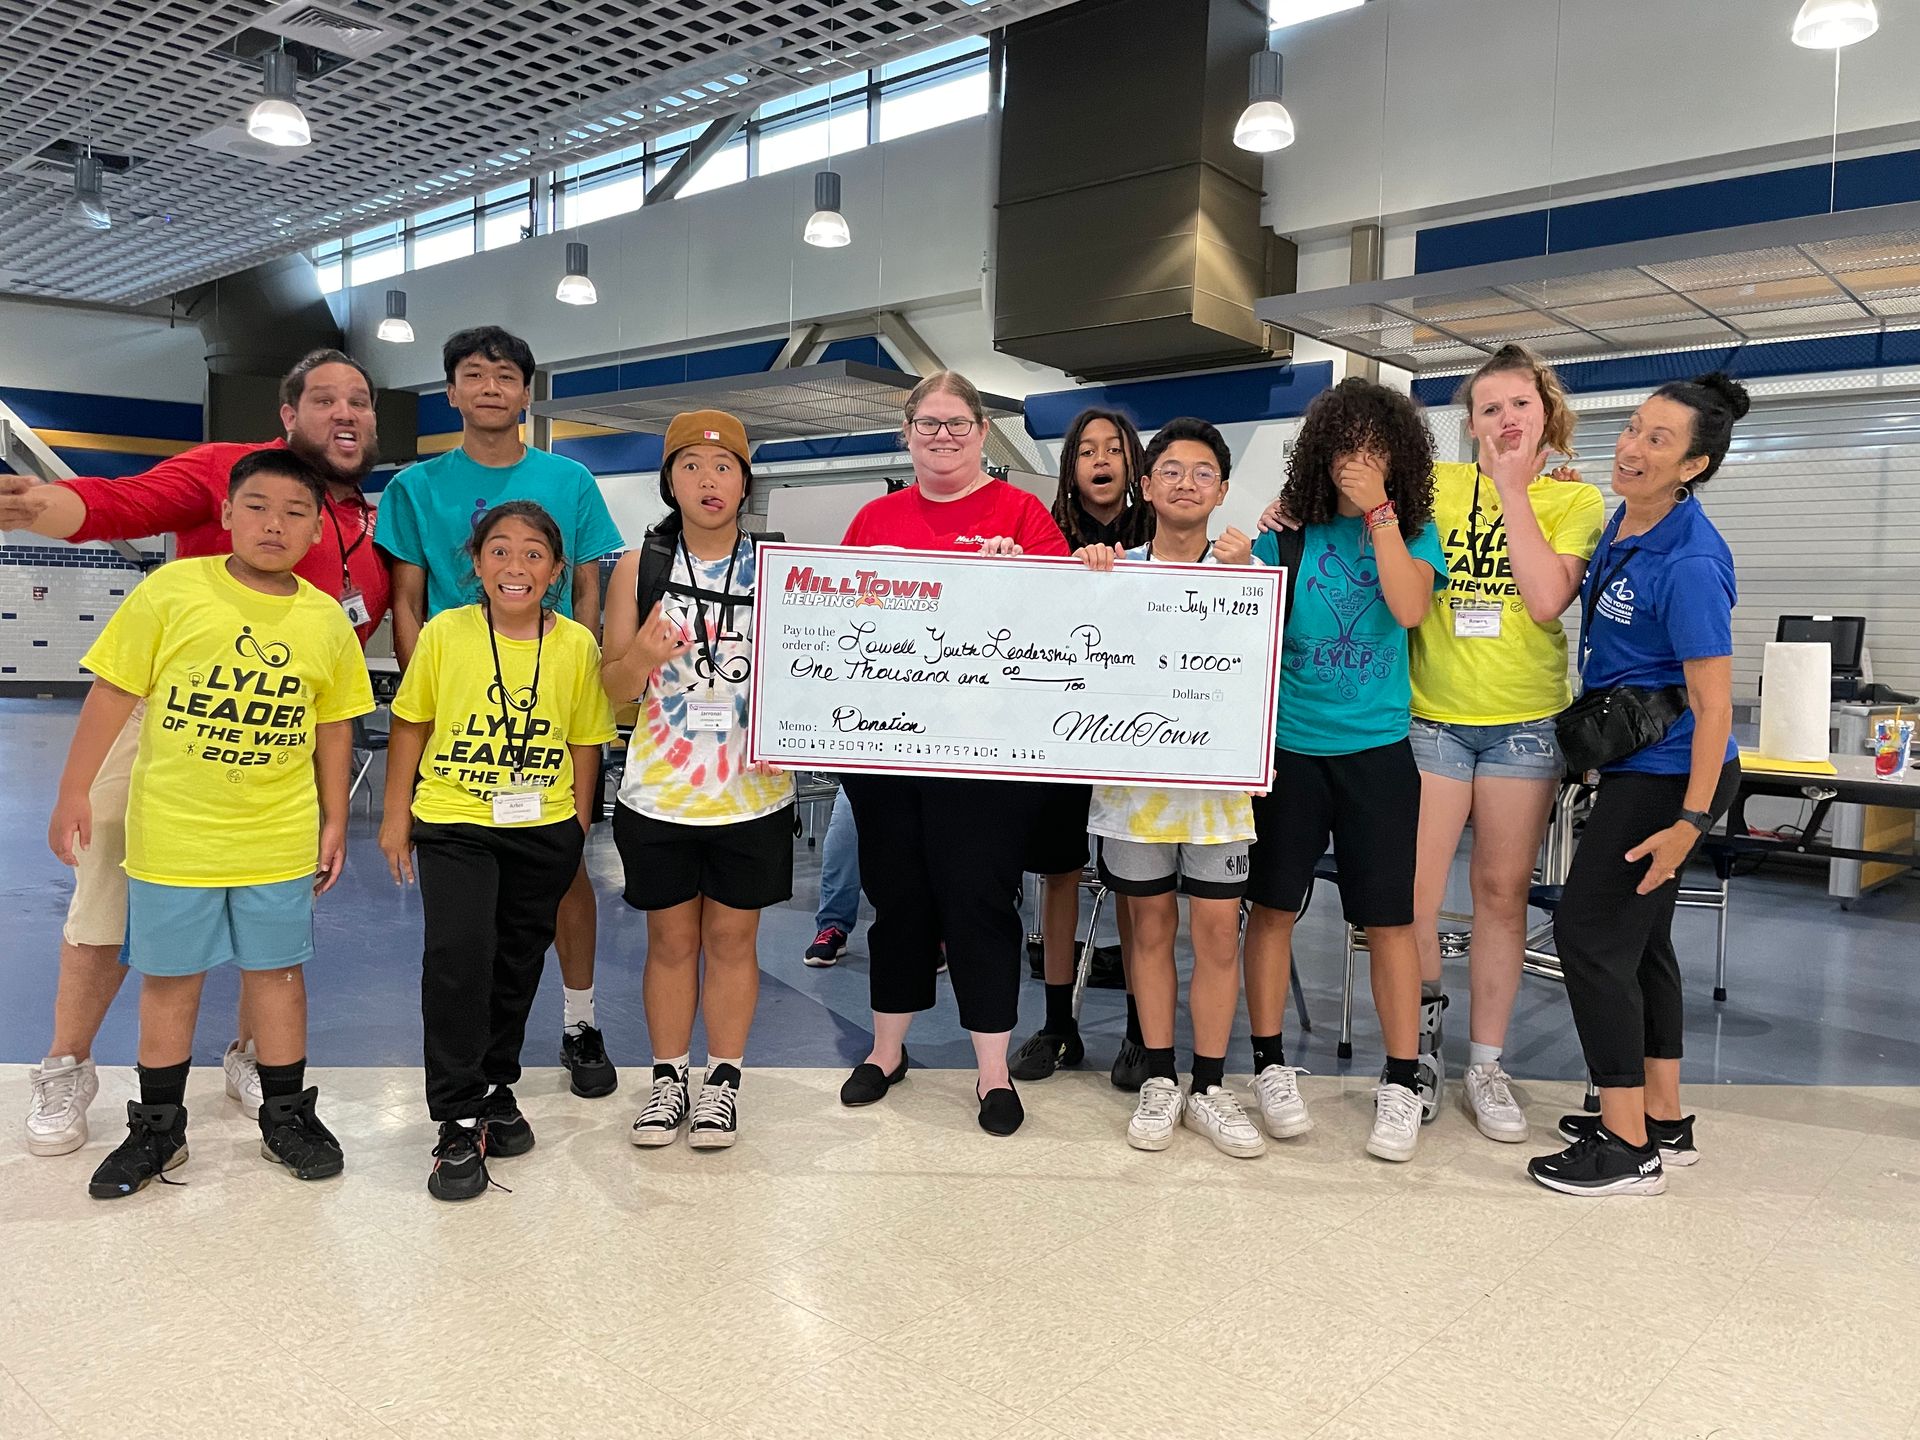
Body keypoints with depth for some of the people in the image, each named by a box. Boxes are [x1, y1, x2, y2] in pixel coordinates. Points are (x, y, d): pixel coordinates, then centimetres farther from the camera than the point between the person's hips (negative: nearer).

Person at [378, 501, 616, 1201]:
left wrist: (578, 826, 6)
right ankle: (459, 1120, -2)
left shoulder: (577, 645, -3)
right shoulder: (444, 633, -6)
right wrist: (397, 816, 4)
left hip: (544, 830, 2)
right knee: (458, 953, -16)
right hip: (453, 826, -2)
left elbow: (585, 741, 5)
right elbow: (411, 723, 3)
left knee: (518, 963, 13)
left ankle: (496, 1089, 35)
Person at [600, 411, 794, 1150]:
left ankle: (724, 1080, 24)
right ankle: (668, 1080, 26)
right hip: (659, 791, 1)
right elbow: (615, 687, 0)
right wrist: (644, 655, -21)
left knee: (732, 937, 10)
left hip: (751, 792, 0)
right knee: (670, 937, 11)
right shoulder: (638, 567, 1)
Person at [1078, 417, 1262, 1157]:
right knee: (1150, 925, 9)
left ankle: (1209, 1088, 16)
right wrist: (1092, 585, -14)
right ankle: (1159, 1082, 21)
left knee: (1218, 929, 2)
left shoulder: (1243, 571, 3)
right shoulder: (1114, 570, 5)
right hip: (1134, 772, 1)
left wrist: (1236, 577, -20)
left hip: (1216, 776, 0)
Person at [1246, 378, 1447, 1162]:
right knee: (1272, 905, 6)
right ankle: (1270, 1065, 22)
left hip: (1377, 746, 0)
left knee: (1390, 917, 2)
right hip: (1287, 743, 1)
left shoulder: (1412, 531, 3)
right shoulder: (1287, 530, 2)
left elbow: (1409, 608, -14)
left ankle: (1401, 1083, 15)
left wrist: (1378, 511, -13)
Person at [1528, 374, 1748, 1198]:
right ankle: (1664, 1121, 27)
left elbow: (1712, 706, -21)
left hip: (1669, 774, -9)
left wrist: (1691, 821, -22)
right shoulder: (1621, 521, 5)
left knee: (1589, 931, -7)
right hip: (1633, 765, 9)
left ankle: (1629, 1148, 4)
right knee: (1639, 938, 15)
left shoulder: (1689, 563, -22)